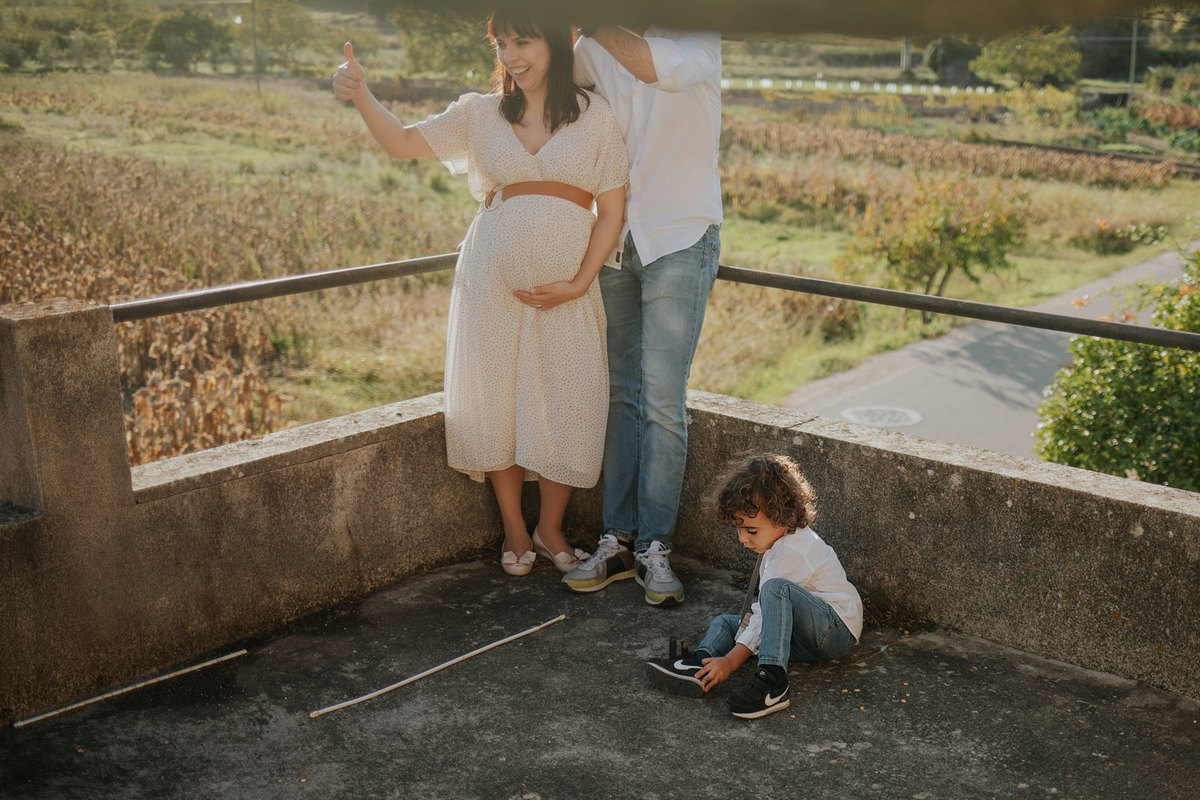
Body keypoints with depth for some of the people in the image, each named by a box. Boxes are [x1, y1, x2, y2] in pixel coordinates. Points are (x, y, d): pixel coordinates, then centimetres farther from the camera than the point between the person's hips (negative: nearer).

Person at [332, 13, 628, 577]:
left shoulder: (593, 115, 4)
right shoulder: (479, 113, 9)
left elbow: (611, 211, 2)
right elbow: (402, 143, 4)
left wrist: (578, 283, -8)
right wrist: (360, 95, -15)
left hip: (566, 283, -1)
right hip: (492, 277, 1)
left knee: (567, 404, -1)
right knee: (496, 399, 3)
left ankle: (549, 528, 21)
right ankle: (514, 530, 22)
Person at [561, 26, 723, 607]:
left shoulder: (698, 37, -5)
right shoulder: (597, 50, 11)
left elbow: (660, 67, -24)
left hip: (679, 239, -5)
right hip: (615, 239, 5)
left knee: (662, 398, -8)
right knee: (620, 395, 6)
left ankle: (654, 547, 1)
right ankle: (618, 540, 12)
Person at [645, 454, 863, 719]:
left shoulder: (791, 553, -22)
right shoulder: (788, 538, 8)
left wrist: (731, 661, -28)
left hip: (839, 626, -10)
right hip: (810, 632, 10)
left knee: (777, 589, -36)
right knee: (726, 622, 4)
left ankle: (772, 682, -44)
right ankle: (701, 663, -26)